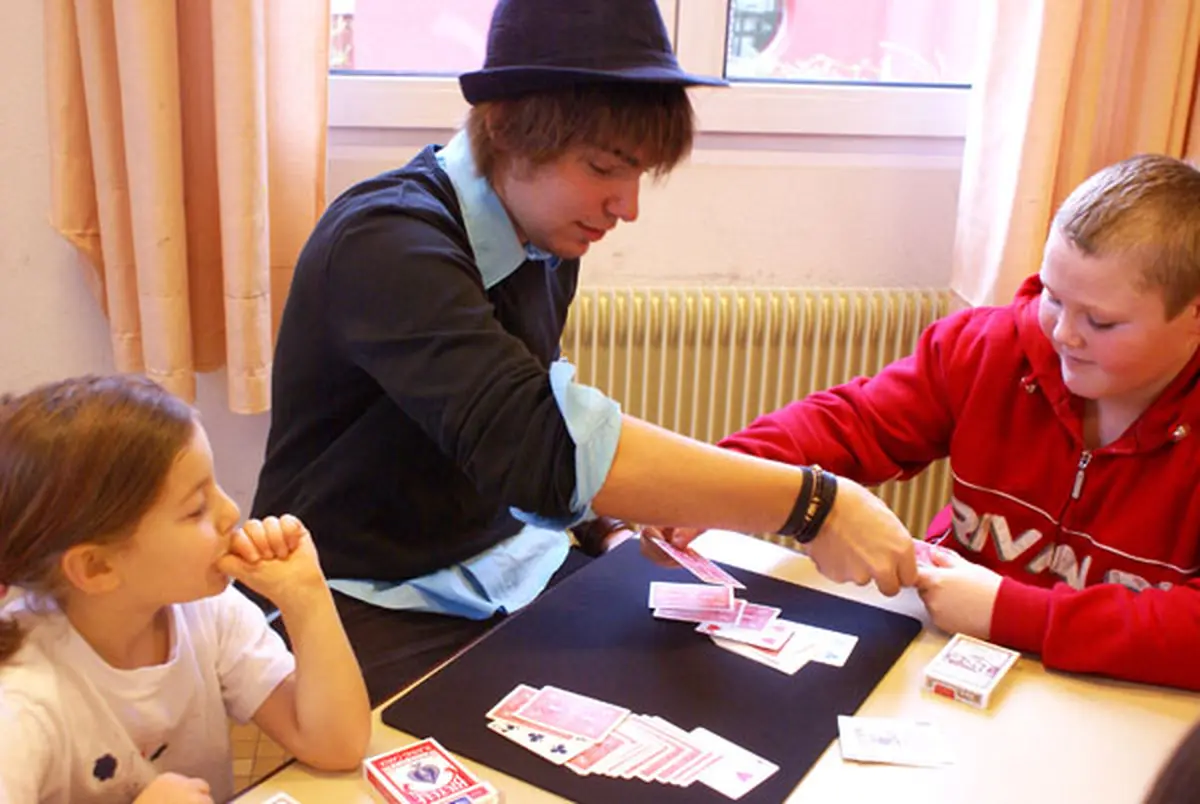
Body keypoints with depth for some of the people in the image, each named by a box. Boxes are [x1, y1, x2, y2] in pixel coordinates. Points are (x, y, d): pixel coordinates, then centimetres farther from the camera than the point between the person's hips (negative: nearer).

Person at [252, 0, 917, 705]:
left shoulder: (550, 239, 1)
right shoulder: (385, 244, -25)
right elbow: (537, 441, -38)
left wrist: (606, 517, 1)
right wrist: (814, 503, -36)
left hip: (507, 561, 8)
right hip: (378, 605, -7)